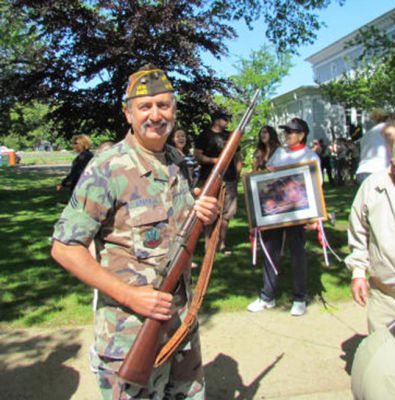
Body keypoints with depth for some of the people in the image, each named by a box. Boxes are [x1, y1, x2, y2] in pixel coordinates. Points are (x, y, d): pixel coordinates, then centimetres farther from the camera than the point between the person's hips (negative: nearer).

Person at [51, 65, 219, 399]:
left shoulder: (177, 161, 4)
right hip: (131, 327, -7)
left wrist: (203, 216, -7)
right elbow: (64, 248, -17)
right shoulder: (108, 169, -17)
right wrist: (130, 295, -23)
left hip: (182, 317, 7)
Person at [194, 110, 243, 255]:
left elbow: (238, 156, 24)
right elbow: (197, 155, -5)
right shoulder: (205, 136, 4)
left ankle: (222, 243, 16)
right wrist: (213, 160, -18)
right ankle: (208, 242, -1)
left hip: (229, 179, 6)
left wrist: (238, 173, 12)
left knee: (227, 213, 7)